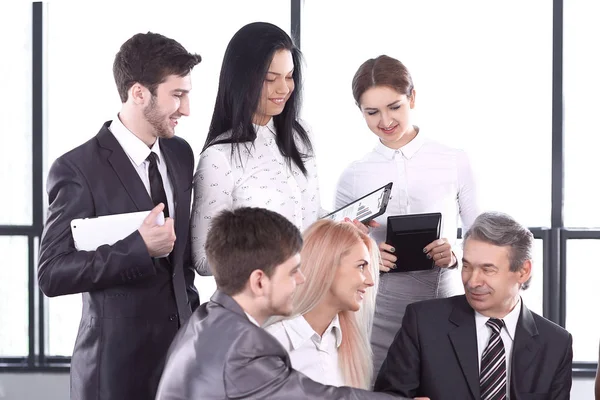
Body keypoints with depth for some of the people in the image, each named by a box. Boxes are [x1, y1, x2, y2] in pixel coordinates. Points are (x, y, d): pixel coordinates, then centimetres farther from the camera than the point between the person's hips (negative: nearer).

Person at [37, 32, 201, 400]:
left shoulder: (180, 154, 7)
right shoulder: (78, 169, -13)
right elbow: (52, 274, -17)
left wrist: (190, 307, 12)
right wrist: (138, 248, -22)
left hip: (183, 345, 6)